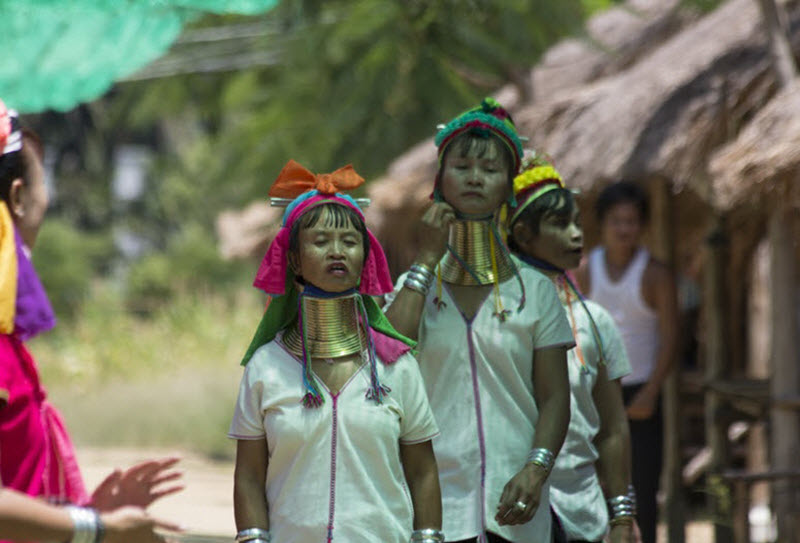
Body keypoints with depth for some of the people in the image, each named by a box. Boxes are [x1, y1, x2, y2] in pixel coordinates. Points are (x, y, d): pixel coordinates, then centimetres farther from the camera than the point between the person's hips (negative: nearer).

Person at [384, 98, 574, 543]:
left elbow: (555, 398, 7)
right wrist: (428, 258, -4)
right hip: (437, 502, -1)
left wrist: (536, 469, -11)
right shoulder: (415, 285, 9)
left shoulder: (534, 290, 9)